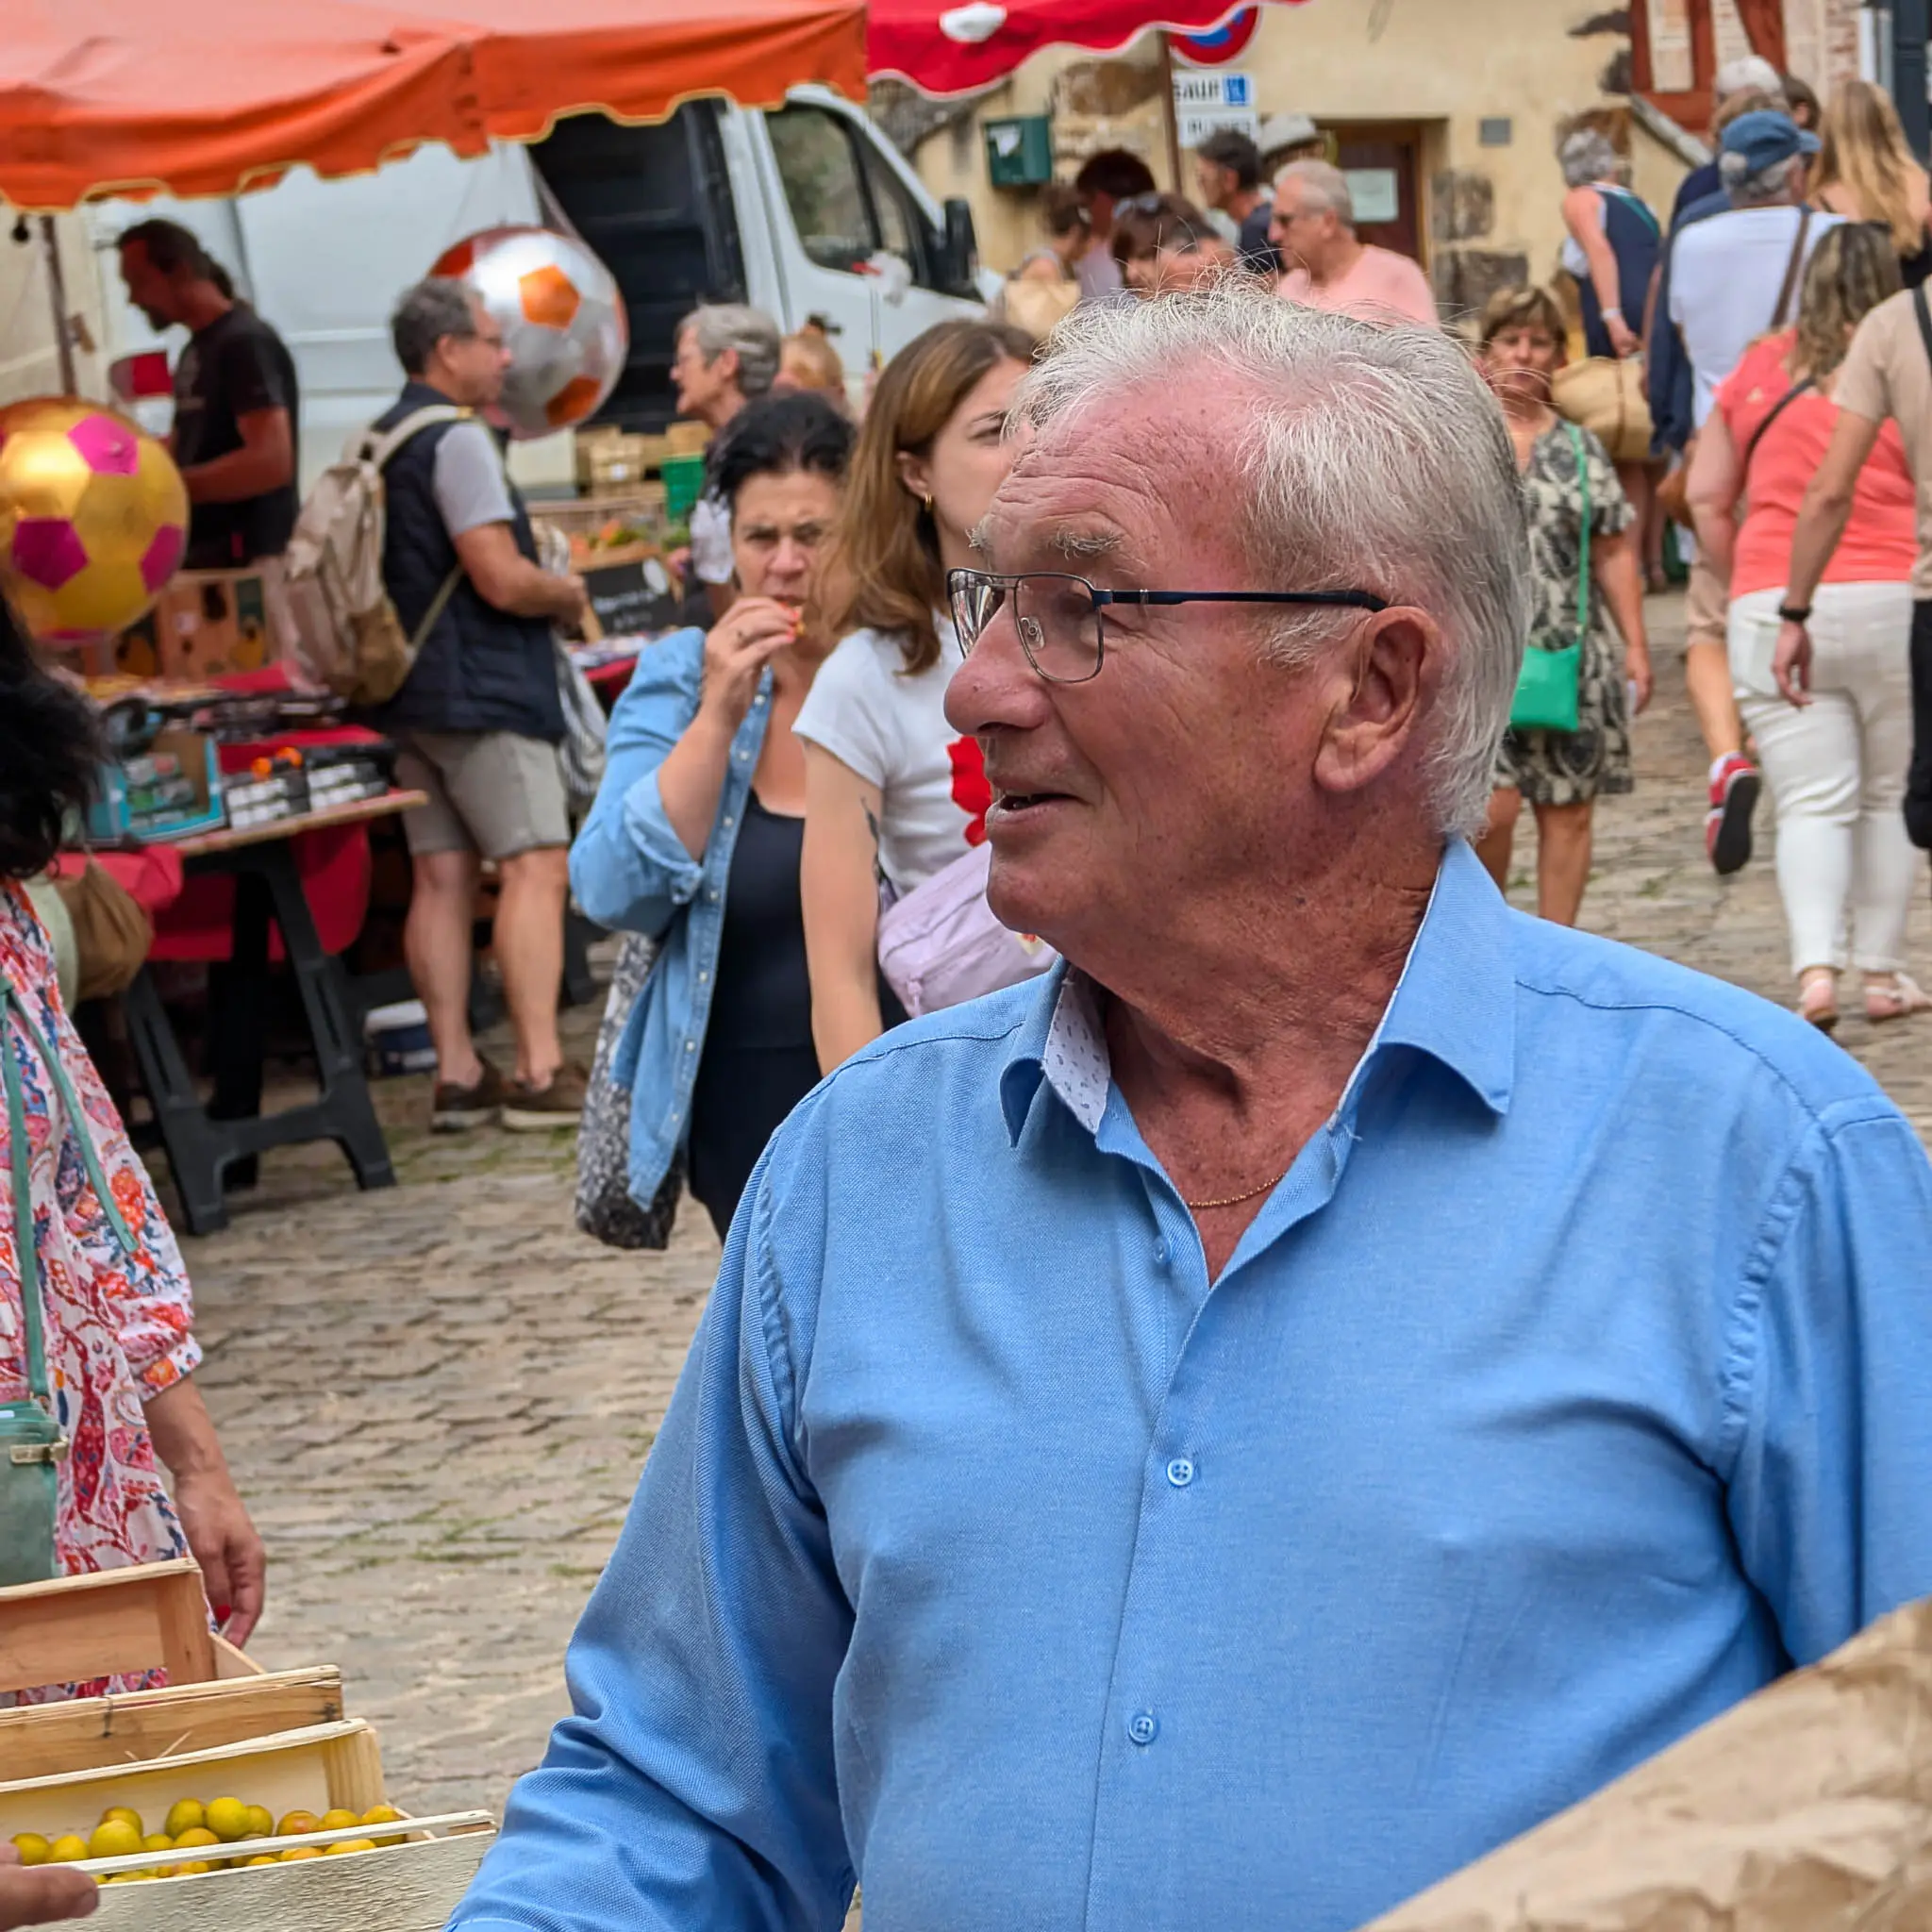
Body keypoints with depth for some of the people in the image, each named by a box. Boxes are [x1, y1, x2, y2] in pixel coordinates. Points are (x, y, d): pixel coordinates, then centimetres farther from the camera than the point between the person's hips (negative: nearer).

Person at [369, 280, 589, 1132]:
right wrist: (570, 596, 0)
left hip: (409, 694, 9)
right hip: (478, 691, -9)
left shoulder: (377, 443, 15)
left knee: (442, 876, 7)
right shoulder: (456, 440, -14)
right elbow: (502, 579, -20)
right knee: (535, 867, -10)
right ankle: (540, 1071, -15)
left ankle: (456, 1074, 8)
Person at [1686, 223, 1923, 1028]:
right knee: (1889, 797, 13)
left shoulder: (1757, 371, 6)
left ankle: (1814, 966, -16)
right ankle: (1882, 970, 17)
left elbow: (1706, 496, 11)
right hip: (1888, 599, -1)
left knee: (1810, 804, 2)